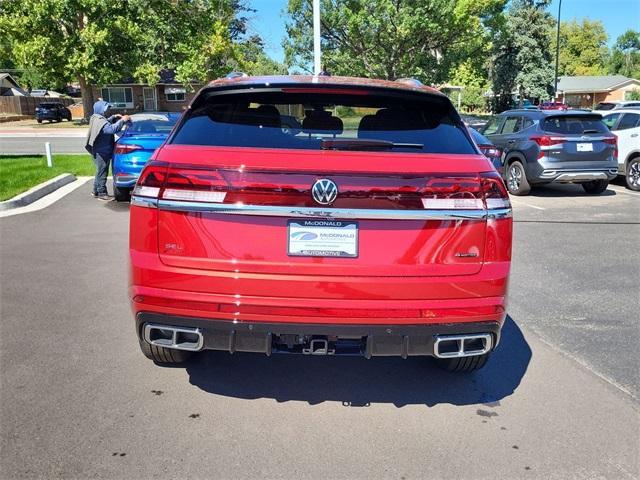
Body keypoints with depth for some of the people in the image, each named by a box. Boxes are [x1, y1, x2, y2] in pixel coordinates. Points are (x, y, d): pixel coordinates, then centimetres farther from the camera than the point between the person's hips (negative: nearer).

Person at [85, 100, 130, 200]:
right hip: (102, 152, -11)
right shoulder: (100, 122, -21)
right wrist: (122, 120, -30)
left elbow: (107, 124, 28)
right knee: (102, 172, -3)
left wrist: (114, 117, 13)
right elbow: (112, 129, -35)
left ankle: (96, 191, 30)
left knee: (100, 171, 20)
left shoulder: (96, 119, 12)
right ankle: (102, 193, 3)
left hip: (98, 151, 11)